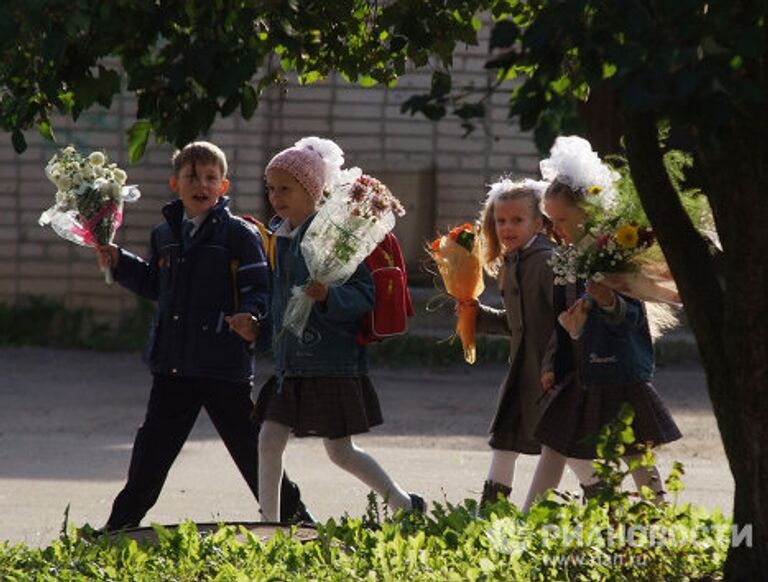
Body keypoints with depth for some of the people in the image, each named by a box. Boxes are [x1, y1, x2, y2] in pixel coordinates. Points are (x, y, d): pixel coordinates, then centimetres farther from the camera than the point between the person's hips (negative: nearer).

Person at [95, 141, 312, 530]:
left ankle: (291, 513, 16)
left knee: (249, 446, 2)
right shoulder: (165, 235, 12)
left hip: (224, 364, -5)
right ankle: (123, 521, 20)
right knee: (153, 444, 11)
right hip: (173, 364, 5)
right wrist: (119, 263, 15)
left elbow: (259, 289, -9)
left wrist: (251, 316, -28)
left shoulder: (239, 234, -6)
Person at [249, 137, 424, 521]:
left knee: (340, 451, -1)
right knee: (269, 441, 0)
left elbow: (364, 296, -16)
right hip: (291, 363, 7)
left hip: (334, 363, -7)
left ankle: (404, 505, 16)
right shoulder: (281, 235, 10)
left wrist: (329, 296, -32)